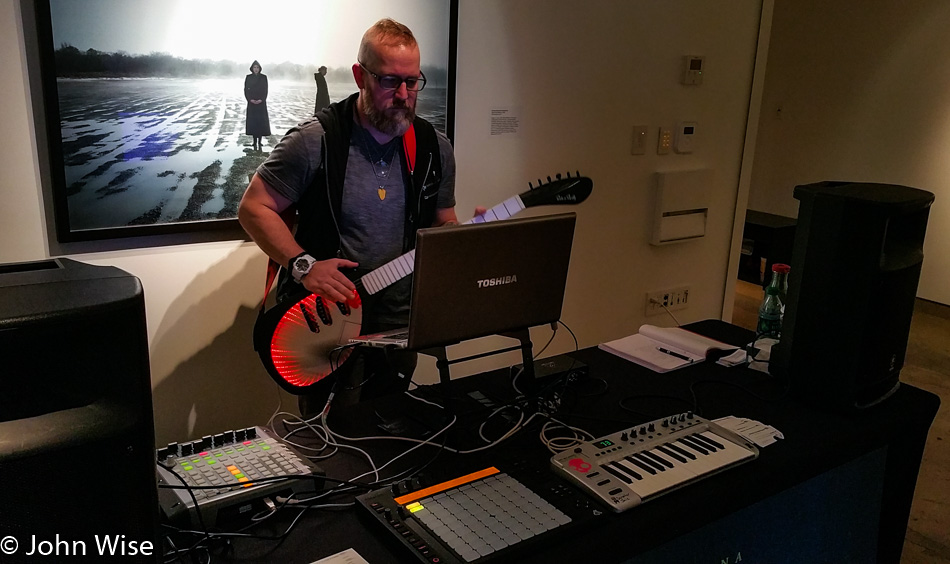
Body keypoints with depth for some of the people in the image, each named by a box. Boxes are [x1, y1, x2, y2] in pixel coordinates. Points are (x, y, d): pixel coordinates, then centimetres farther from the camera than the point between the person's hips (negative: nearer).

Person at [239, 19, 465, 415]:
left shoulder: (435, 149, 1)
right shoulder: (316, 140, -14)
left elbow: (444, 225, 12)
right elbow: (254, 208, -8)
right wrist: (303, 265, -21)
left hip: (399, 324, 5)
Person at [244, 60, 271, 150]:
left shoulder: (264, 77, 2)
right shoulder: (248, 77, 4)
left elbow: (266, 90, 0)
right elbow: (246, 90, 2)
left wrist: (261, 100, -13)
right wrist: (250, 99, -12)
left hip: (261, 103, 0)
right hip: (251, 103, 1)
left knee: (261, 121, -4)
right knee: (252, 121, -1)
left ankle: (259, 141, 1)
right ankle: (255, 141, 4)